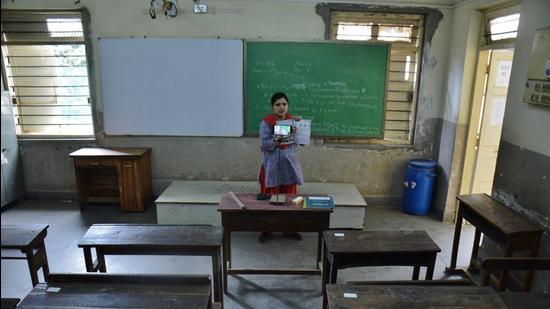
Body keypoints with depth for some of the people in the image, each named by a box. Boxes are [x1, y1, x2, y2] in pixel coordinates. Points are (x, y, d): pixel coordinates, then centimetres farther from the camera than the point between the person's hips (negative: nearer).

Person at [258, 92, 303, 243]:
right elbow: (264, 144, -12)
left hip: (289, 165, 4)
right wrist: (276, 141, -27)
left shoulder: (292, 120, 5)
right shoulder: (266, 122, -6)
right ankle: (266, 230, 19)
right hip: (272, 166, -3)